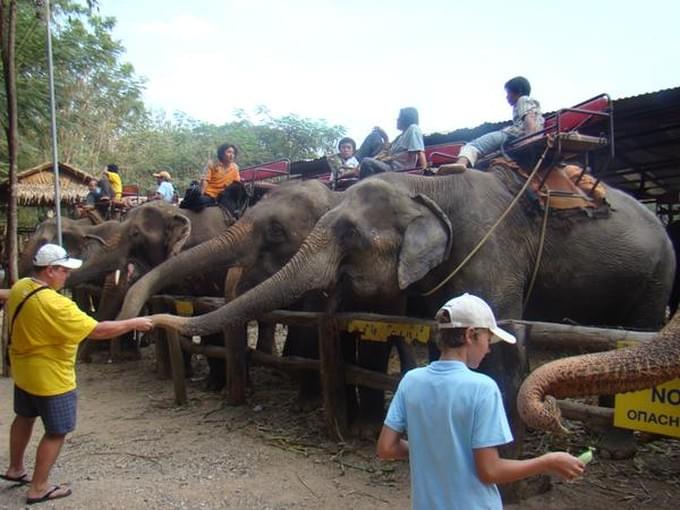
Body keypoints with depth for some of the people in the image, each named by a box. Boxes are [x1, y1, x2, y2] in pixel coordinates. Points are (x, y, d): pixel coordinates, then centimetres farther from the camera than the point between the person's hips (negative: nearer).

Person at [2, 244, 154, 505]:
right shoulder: (53, 304, -32)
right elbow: (98, 330, -30)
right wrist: (133, 323, -20)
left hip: (24, 371, 10)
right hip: (50, 379, -9)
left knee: (24, 418, 28)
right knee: (56, 433, 7)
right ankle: (38, 488, 18)